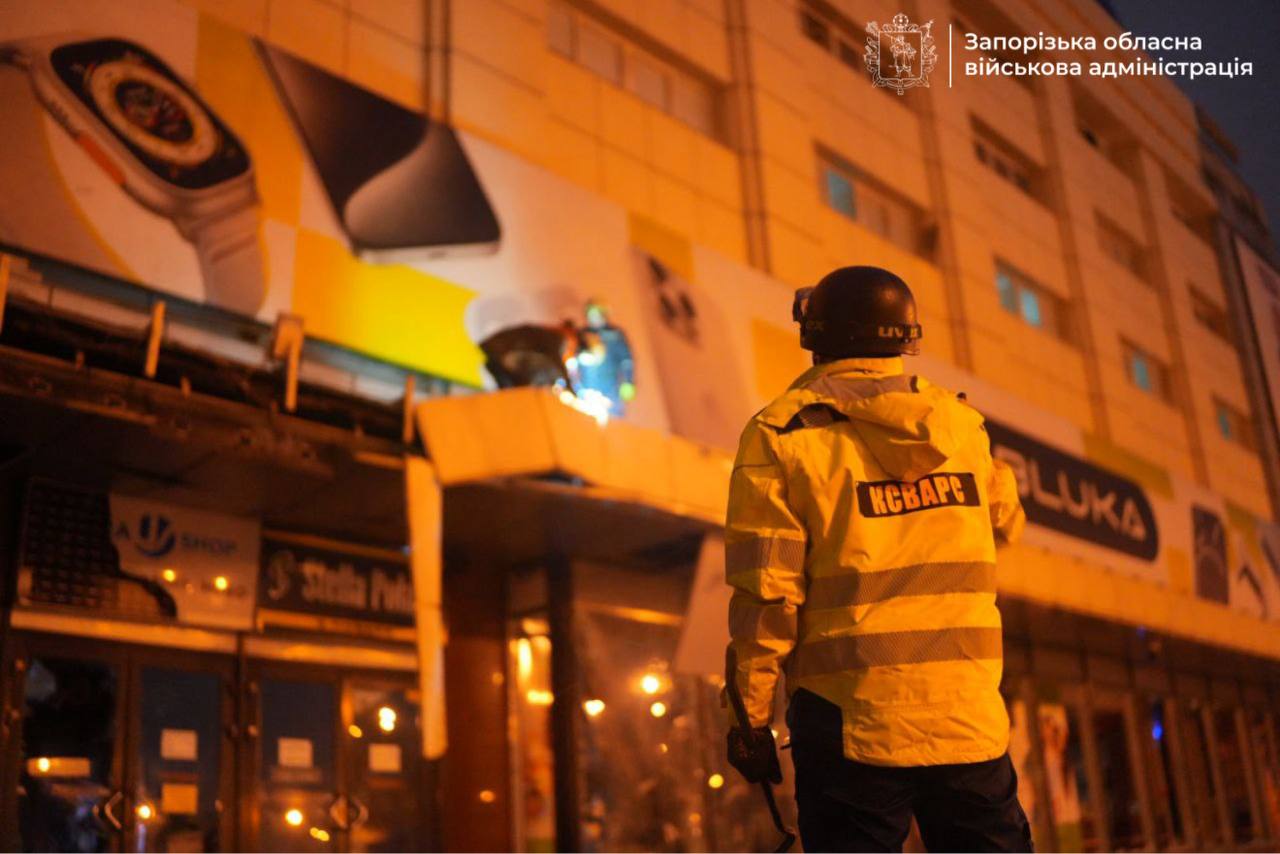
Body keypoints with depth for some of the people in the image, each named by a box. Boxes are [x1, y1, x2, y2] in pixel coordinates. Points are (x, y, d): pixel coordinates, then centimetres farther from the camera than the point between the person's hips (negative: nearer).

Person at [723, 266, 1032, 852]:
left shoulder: (783, 435, -5)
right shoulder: (962, 423, 7)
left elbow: (764, 595, -10)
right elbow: (1006, 524, 25)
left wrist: (751, 718, -3)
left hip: (852, 725, -3)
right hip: (970, 721, 3)